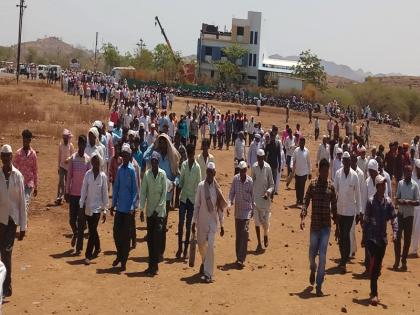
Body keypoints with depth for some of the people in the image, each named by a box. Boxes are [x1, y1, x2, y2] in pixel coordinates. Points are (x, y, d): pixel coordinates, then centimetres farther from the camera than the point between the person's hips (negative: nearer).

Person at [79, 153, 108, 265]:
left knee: (92, 231, -7)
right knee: (92, 230, 15)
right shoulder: (88, 174, -2)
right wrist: (81, 206, -3)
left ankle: (88, 255, -5)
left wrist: (105, 210, -4)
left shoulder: (103, 176, -6)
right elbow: (83, 191, 1)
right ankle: (97, 248, 36)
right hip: (88, 207, 3)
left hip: (97, 207, -2)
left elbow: (105, 193, -3)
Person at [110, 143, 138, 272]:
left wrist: (132, 207, -16)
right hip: (119, 207, 5)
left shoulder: (132, 170, -8)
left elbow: (135, 190, -9)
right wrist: (113, 204, 9)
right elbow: (116, 187, 12)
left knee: (126, 234, 2)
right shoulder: (120, 169, 7)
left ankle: (124, 261, 11)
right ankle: (119, 255, 27)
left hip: (128, 208, -5)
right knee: (116, 232, 7)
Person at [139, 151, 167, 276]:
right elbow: (143, 192, 1)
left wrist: (158, 209, -11)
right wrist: (141, 208, -7)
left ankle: (155, 265, -5)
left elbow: (164, 193, -6)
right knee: (150, 238, 6)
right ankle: (152, 265, 14)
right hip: (149, 211, 3)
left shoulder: (162, 174, -5)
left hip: (160, 211, -3)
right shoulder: (147, 174, 1)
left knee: (157, 237, -9)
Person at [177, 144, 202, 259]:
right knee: (181, 223, 0)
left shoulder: (197, 167, -6)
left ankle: (186, 248, 12)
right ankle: (179, 247, 7)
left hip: (192, 198, -2)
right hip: (183, 197, 2)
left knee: (188, 224, 5)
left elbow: (199, 184, -4)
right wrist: (179, 186, -12)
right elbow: (181, 180, 9)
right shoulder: (184, 164, 3)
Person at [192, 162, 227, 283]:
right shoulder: (200, 186, -3)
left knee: (211, 246, -11)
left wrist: (222, 225, 4)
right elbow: (196, 205, 1)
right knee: (201, 245, 14)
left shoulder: (217, 188, -3)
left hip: (213, 220, -1)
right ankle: (204, 262, 44)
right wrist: (194, 222, -1)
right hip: (202, 220, 1)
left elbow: (220, 207, 3)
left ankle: (208, 273, -7)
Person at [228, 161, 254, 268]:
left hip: (247, 209, -2)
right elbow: (232, 193, 0)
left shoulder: (250, 181, -8)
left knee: (245, 232, -12)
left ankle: (241, 259, -13)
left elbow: (252, 195, 5)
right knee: (238, 234, 9)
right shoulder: (235, 179, -5)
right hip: (237, 209, 2)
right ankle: (238, 257, 21)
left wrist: (253, 209, 12)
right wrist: (229, 204, -14)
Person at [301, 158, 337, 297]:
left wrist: (336, 221, 10)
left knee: (322, 256, -2)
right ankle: (313, 270, 43)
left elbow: (334, 206, 9)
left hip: (326, 225, 1)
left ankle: (319, 286, 4)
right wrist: (303, 217, -15)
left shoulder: (331, 186, 3)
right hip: (314, 224, 0)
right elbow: (306, 202, -3)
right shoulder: (312, 184, -2)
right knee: (312, 252, 8)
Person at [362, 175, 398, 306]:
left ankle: (374, 291, 27)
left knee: (378, 265, 12)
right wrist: (364, 238, 0)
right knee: (374, 262, -15)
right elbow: (366, 220, -2)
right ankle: (374, 293, -15)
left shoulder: (388, 201, 4)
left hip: (383, 238, 5)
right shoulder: (371, 201, -7)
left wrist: (394, 232, -13)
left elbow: (393, 218, 4)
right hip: (372, 237, -4)